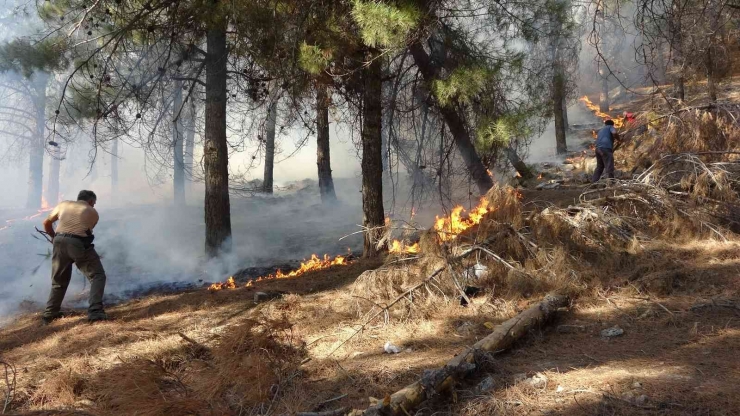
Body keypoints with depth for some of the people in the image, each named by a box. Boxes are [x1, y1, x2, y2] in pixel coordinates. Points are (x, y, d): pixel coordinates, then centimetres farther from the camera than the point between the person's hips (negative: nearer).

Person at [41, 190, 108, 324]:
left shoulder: (64, 204, 21)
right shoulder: (93, 213, 14)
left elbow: (47, 223, 23)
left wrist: (54, 237, 41)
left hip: (60, 242, 4)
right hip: (78, 244, -4)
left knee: (59, 281, 21)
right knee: (97, 276, 2)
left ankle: (49, 315, 24)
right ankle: (95, 312, -15)